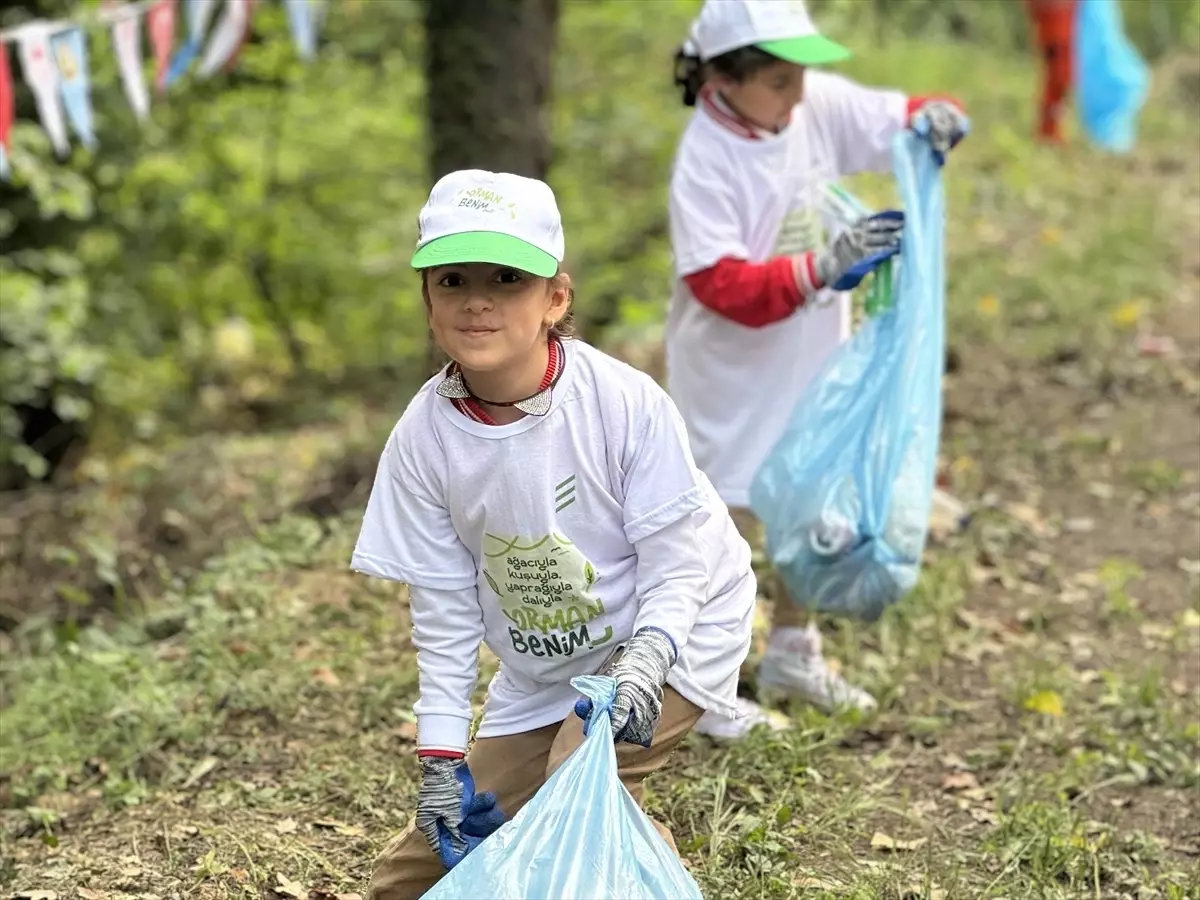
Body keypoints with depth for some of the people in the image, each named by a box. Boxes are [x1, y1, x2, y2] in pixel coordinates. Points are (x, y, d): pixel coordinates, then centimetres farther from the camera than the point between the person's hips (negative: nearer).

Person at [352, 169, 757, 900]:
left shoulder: (625, 402, -24)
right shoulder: (424, 436, -15)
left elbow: (675, 567, -18)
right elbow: (443, 610, -7)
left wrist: (641, 665, -35)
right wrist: (442, 758, -9)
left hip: (673, 633, -4)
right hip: (539, 671, 5)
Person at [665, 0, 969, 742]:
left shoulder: (819, 106, -9)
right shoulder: (706, 165, -26)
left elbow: (897, 120, 2)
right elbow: (726, 288, -31)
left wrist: (934, 117, -22)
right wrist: (827, 265, -40)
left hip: (812, 360, 7)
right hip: (735, 379, -7)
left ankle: (792, 652, 41)